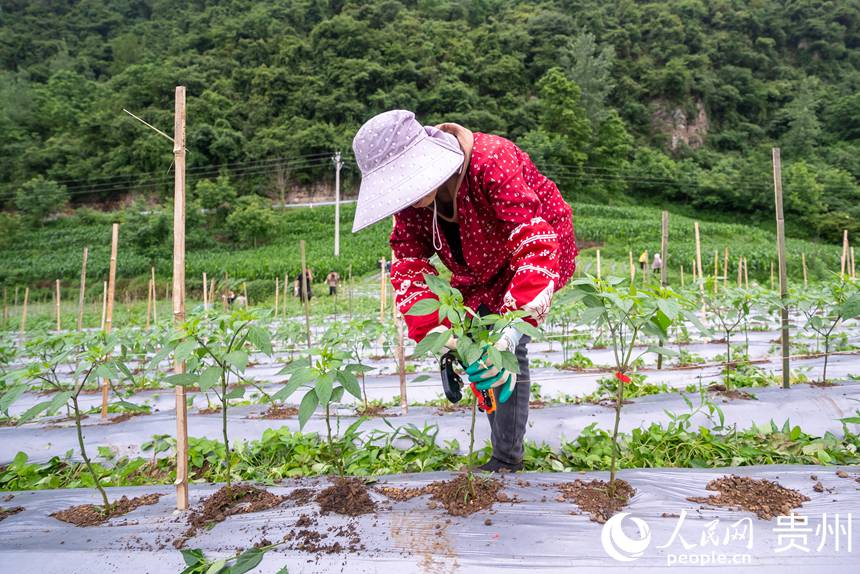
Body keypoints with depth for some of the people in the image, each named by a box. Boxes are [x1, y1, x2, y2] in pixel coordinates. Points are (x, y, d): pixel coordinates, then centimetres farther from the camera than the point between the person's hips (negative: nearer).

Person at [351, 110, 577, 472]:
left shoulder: (493, 162, -38)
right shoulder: (408, 199, -18)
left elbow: (535, 244, -46)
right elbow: (409, 263, -21)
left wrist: (511, 330, -57)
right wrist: (433, 332, -38)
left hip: (529, 260, -6)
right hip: (477, 273, 7)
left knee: (506, 353, -18)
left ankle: (507, 460, -3)